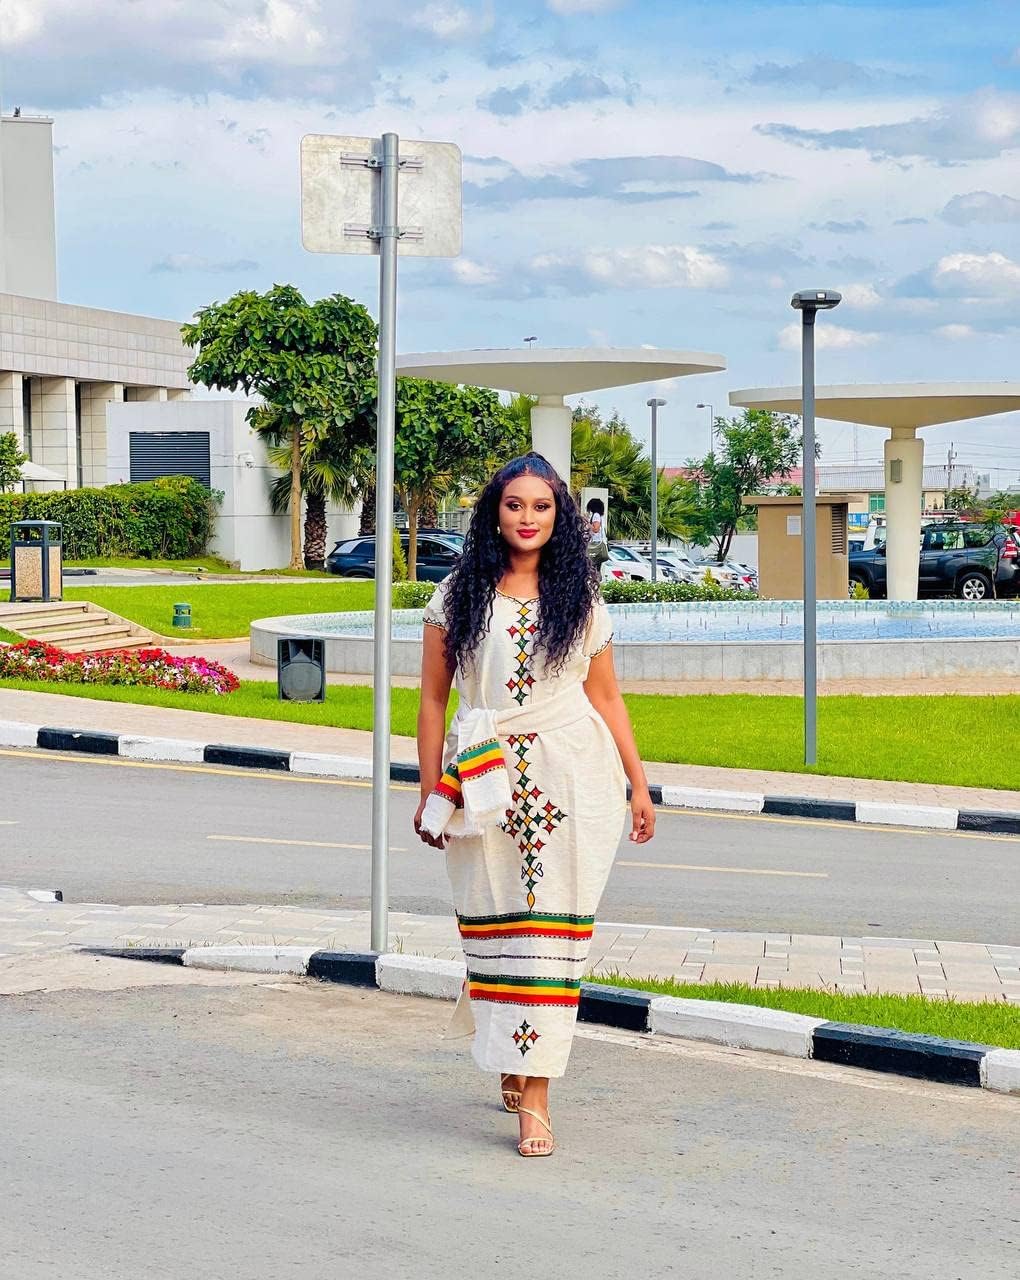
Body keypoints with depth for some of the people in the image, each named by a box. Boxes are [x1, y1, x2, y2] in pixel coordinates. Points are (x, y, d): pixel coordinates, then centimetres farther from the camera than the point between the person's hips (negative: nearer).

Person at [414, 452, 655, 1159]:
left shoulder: (582, 601, 9)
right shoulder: (458, 596, 7)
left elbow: (607, 698, 12)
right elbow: (433, 698, 8)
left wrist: (639, 786, 9)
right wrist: (430, 793, 4)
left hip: (572, 779, 0)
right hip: (486, 785, 0)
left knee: (552, 929, -4)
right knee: (494, 927, 2)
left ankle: (535, 1095, -4)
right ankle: (510, 1060, 23)